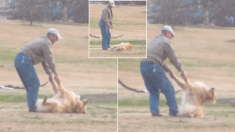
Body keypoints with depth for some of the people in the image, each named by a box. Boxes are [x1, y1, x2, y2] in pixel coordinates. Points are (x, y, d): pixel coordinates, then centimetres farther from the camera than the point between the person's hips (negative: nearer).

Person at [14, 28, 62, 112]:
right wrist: (56, 75, -5)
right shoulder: (47, 43, -5)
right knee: (34, 84, -7)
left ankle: (31, 106, 15)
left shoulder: (43, 41, 27)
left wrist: (49, 73, 28)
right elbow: (49, 60, -9)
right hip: (24, 61, -10)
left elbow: (44, 60, 31)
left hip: (19, 60, 10)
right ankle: (32, 107, -9)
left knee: (30, 85, 15)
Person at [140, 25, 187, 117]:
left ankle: (154, 112, 0)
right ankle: (174, 111, 4)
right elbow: (173, 58, 2)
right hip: (153, 67, -8)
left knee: (153, 92, 15)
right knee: (168, 89, 2)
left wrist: (168, 70, 33)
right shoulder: (166, 41, 2)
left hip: (143, 66, 8)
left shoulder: (154, 40, 29)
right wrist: (182, 71, 12)